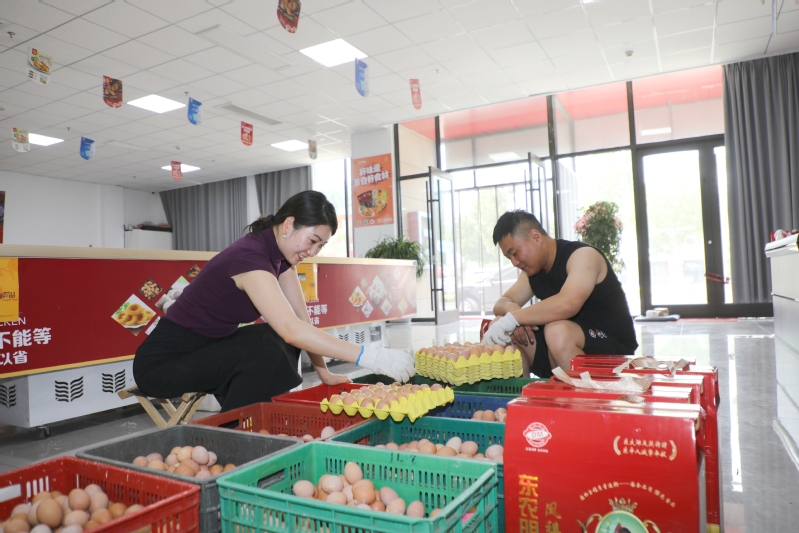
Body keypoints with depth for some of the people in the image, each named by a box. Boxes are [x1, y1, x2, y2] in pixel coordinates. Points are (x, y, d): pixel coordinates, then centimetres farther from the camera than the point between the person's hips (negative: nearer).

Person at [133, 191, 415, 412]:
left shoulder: (280, 255, -2)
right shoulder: (249, 256, -29)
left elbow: (301, 320, 1)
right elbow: (293, 329, -39)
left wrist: (324, 371, -5)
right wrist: (371, 358, -41)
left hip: (209, 349, 9)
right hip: (162, 362, -9)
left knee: (282, 341, -3)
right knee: (266, 347, -27)